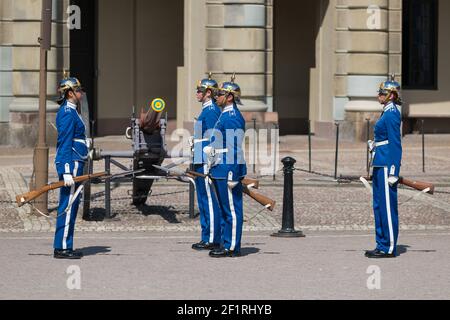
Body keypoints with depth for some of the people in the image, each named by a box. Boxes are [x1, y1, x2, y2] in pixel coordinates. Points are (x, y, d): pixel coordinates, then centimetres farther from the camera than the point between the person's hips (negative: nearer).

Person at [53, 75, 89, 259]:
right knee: (68, 206, -9)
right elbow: (65, 144, -19)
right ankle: (62, 248, -8)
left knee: (72, 206, 12)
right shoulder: (68, 113, -13)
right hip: (71, 163, -11)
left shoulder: (70, 111, 19)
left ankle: (65, 247, 16)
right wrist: (67, 172, -23)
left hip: (74, 163, 11)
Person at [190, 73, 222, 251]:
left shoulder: (211, 111, -14)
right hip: (201, 163, 11)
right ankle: (206, 238, 17)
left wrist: (209, 167, -19)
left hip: (207, 163, -11)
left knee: (210, 201, -7)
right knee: (203, 201, 13)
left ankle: (212, 240, -5)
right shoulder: (206, 110, 17)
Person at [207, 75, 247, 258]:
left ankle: (232, 248, -2)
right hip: (220, 171, 11)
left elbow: (234, 147, -19)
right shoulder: (225, 116, 17)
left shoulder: (232, 117, -15)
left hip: (228, 171, -11)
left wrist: (233, 175, -21)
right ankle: (228, 245, 18)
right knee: (226, 210, 13)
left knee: (232, 211, -5)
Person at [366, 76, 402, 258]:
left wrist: (393, 172, -20)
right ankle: (382, 245, 18)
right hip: (380, 166, 11)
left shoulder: (391, 114, -14)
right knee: (378, 206, 13)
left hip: (386, 166, -11)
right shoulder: (388, 112, 16)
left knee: (387, 206, -6)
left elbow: (396, 144, -18)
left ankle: (389, 248, -2)